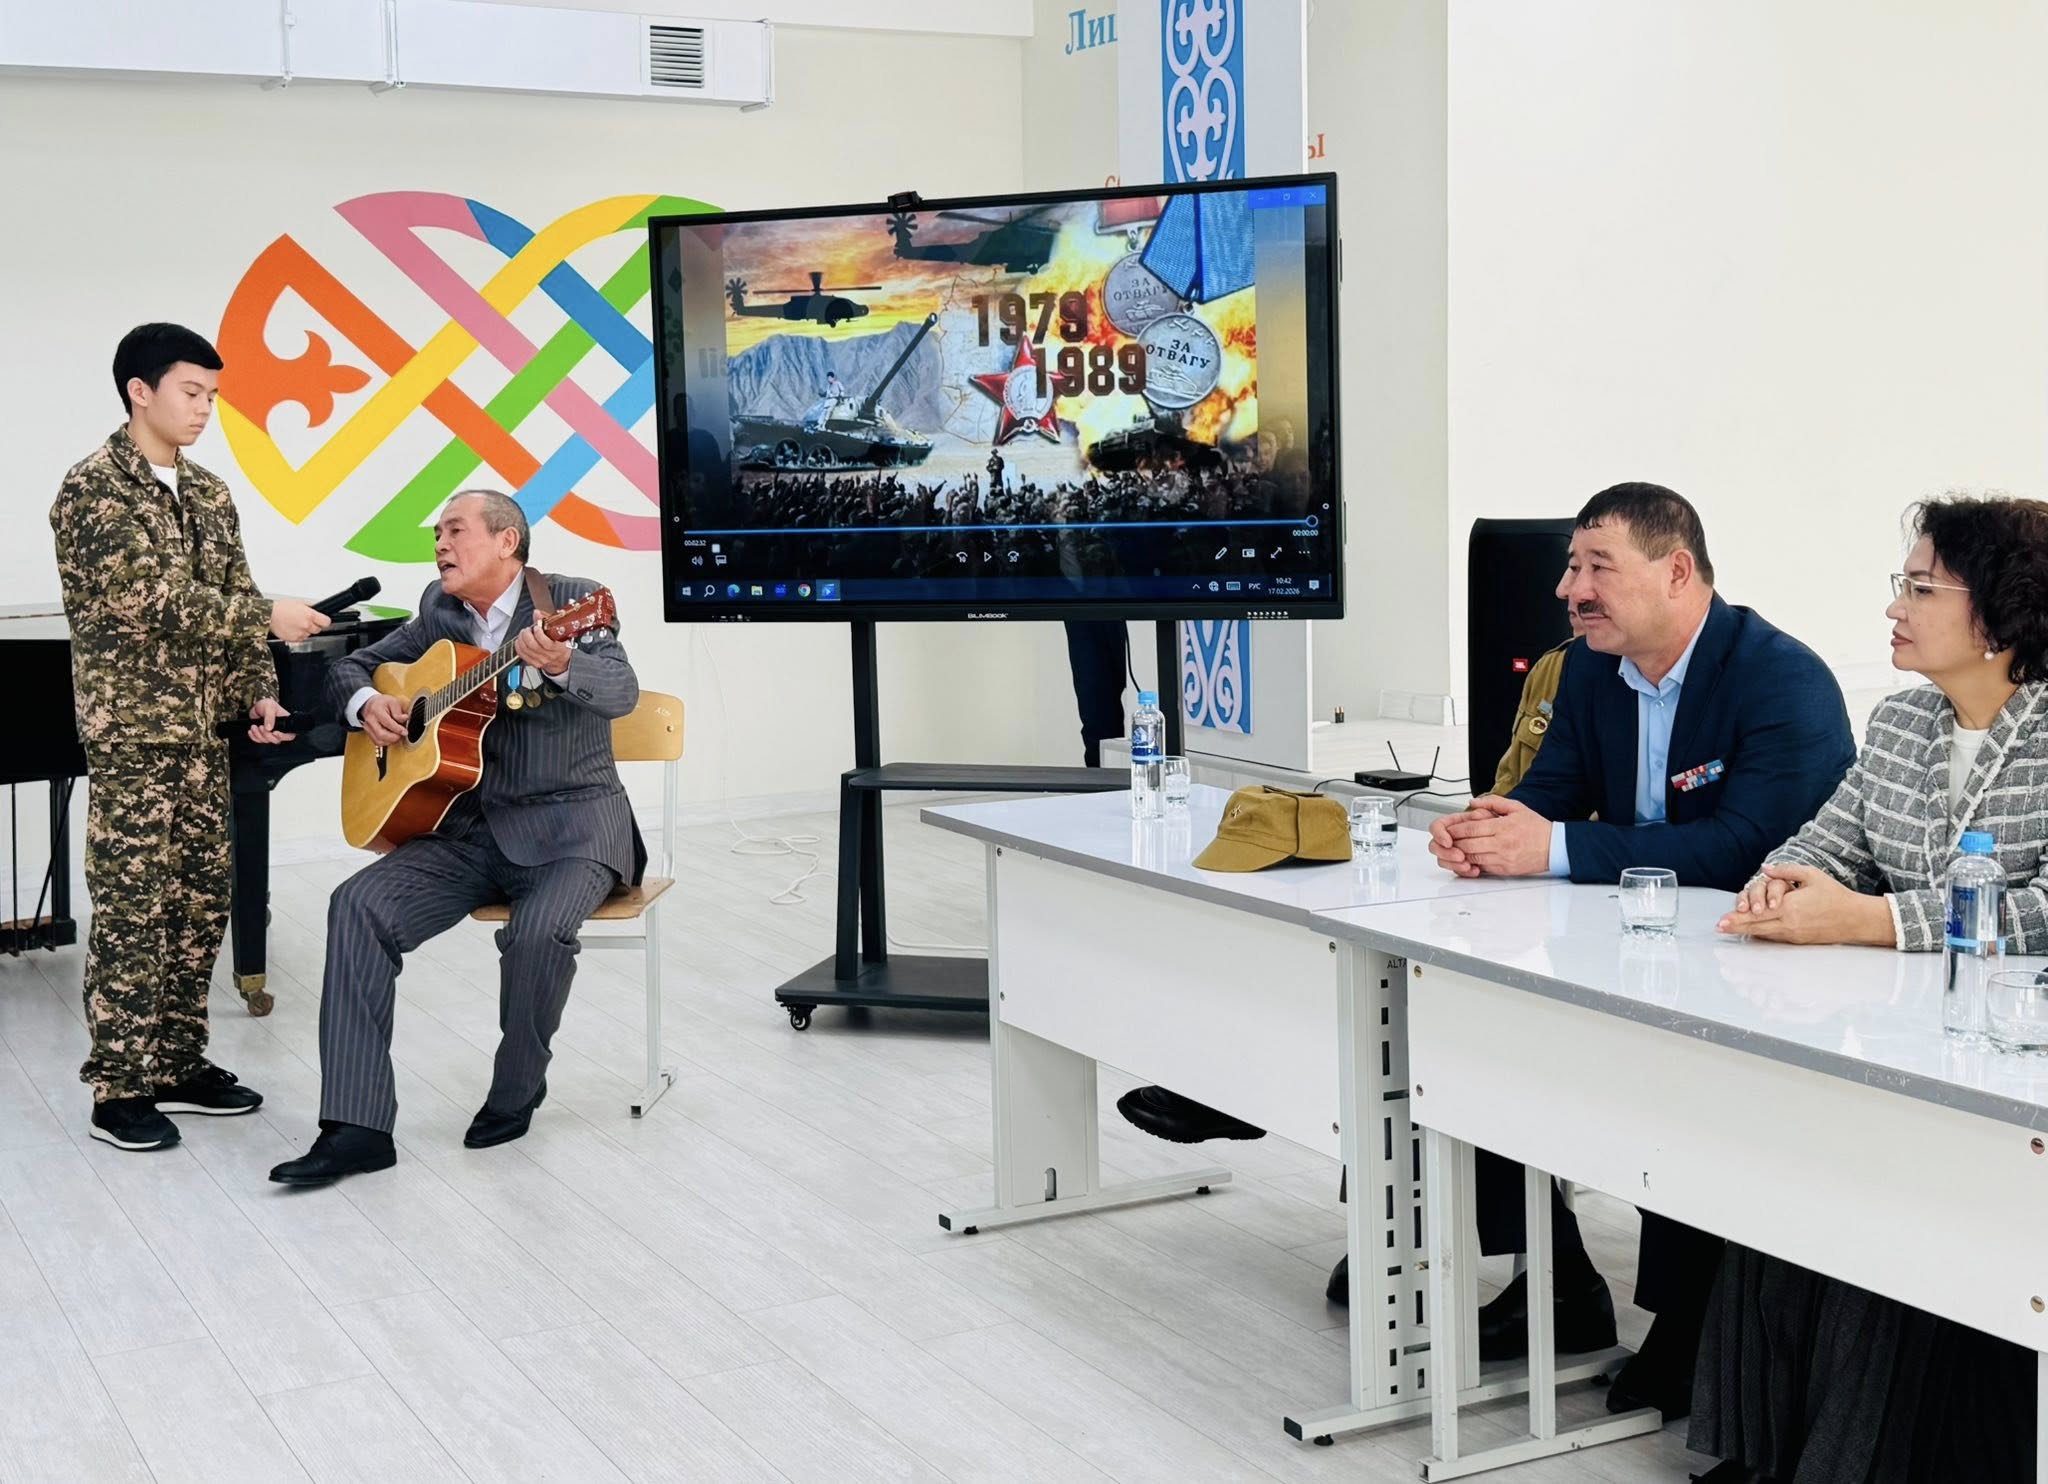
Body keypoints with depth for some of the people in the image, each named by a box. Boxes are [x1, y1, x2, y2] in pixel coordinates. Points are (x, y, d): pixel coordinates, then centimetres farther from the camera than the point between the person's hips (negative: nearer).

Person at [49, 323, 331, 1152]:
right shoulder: (94, 487, -11)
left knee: (201, 905, 10)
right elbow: (146, 599, -20)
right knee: (132, 912, -4)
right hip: (132, 733, -7)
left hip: (202, 733, 8)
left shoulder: (208, 494, 13)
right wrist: (269, 615, -20)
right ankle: (119, 1091, 3)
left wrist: (257, 691, 4)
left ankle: (179, 1065, 21)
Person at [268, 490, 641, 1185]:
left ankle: (516, 1090, -2)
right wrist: (367, 703, -3)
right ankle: (356, 1126, -20)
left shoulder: (570, 601, -5)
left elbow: (622, 691, -23)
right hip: (469, 825, 5)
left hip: (569, 820, -5)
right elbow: (351, 667, 22)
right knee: (359, 906, -19)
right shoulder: (439, 611, 12)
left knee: (538, 932, -33)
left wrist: (561, 664, -45)